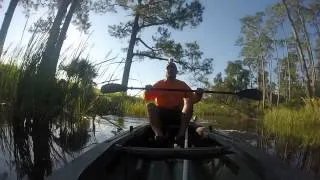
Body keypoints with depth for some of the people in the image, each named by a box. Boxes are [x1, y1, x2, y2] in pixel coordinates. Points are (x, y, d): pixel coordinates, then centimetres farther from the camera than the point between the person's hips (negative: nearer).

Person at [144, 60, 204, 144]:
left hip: (177, 115, 0)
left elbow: (193, 99, 4)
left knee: (189, 103, -22)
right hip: (161, 115, 0)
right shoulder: (158, 84, 10)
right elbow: (147, 99, 1)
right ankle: (158, 133, -40)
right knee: (150, 105, -24)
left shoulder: (182, 85, 11)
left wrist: (198, 95, -18)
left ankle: (181, 132, -36)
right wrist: (148, 91, -21)